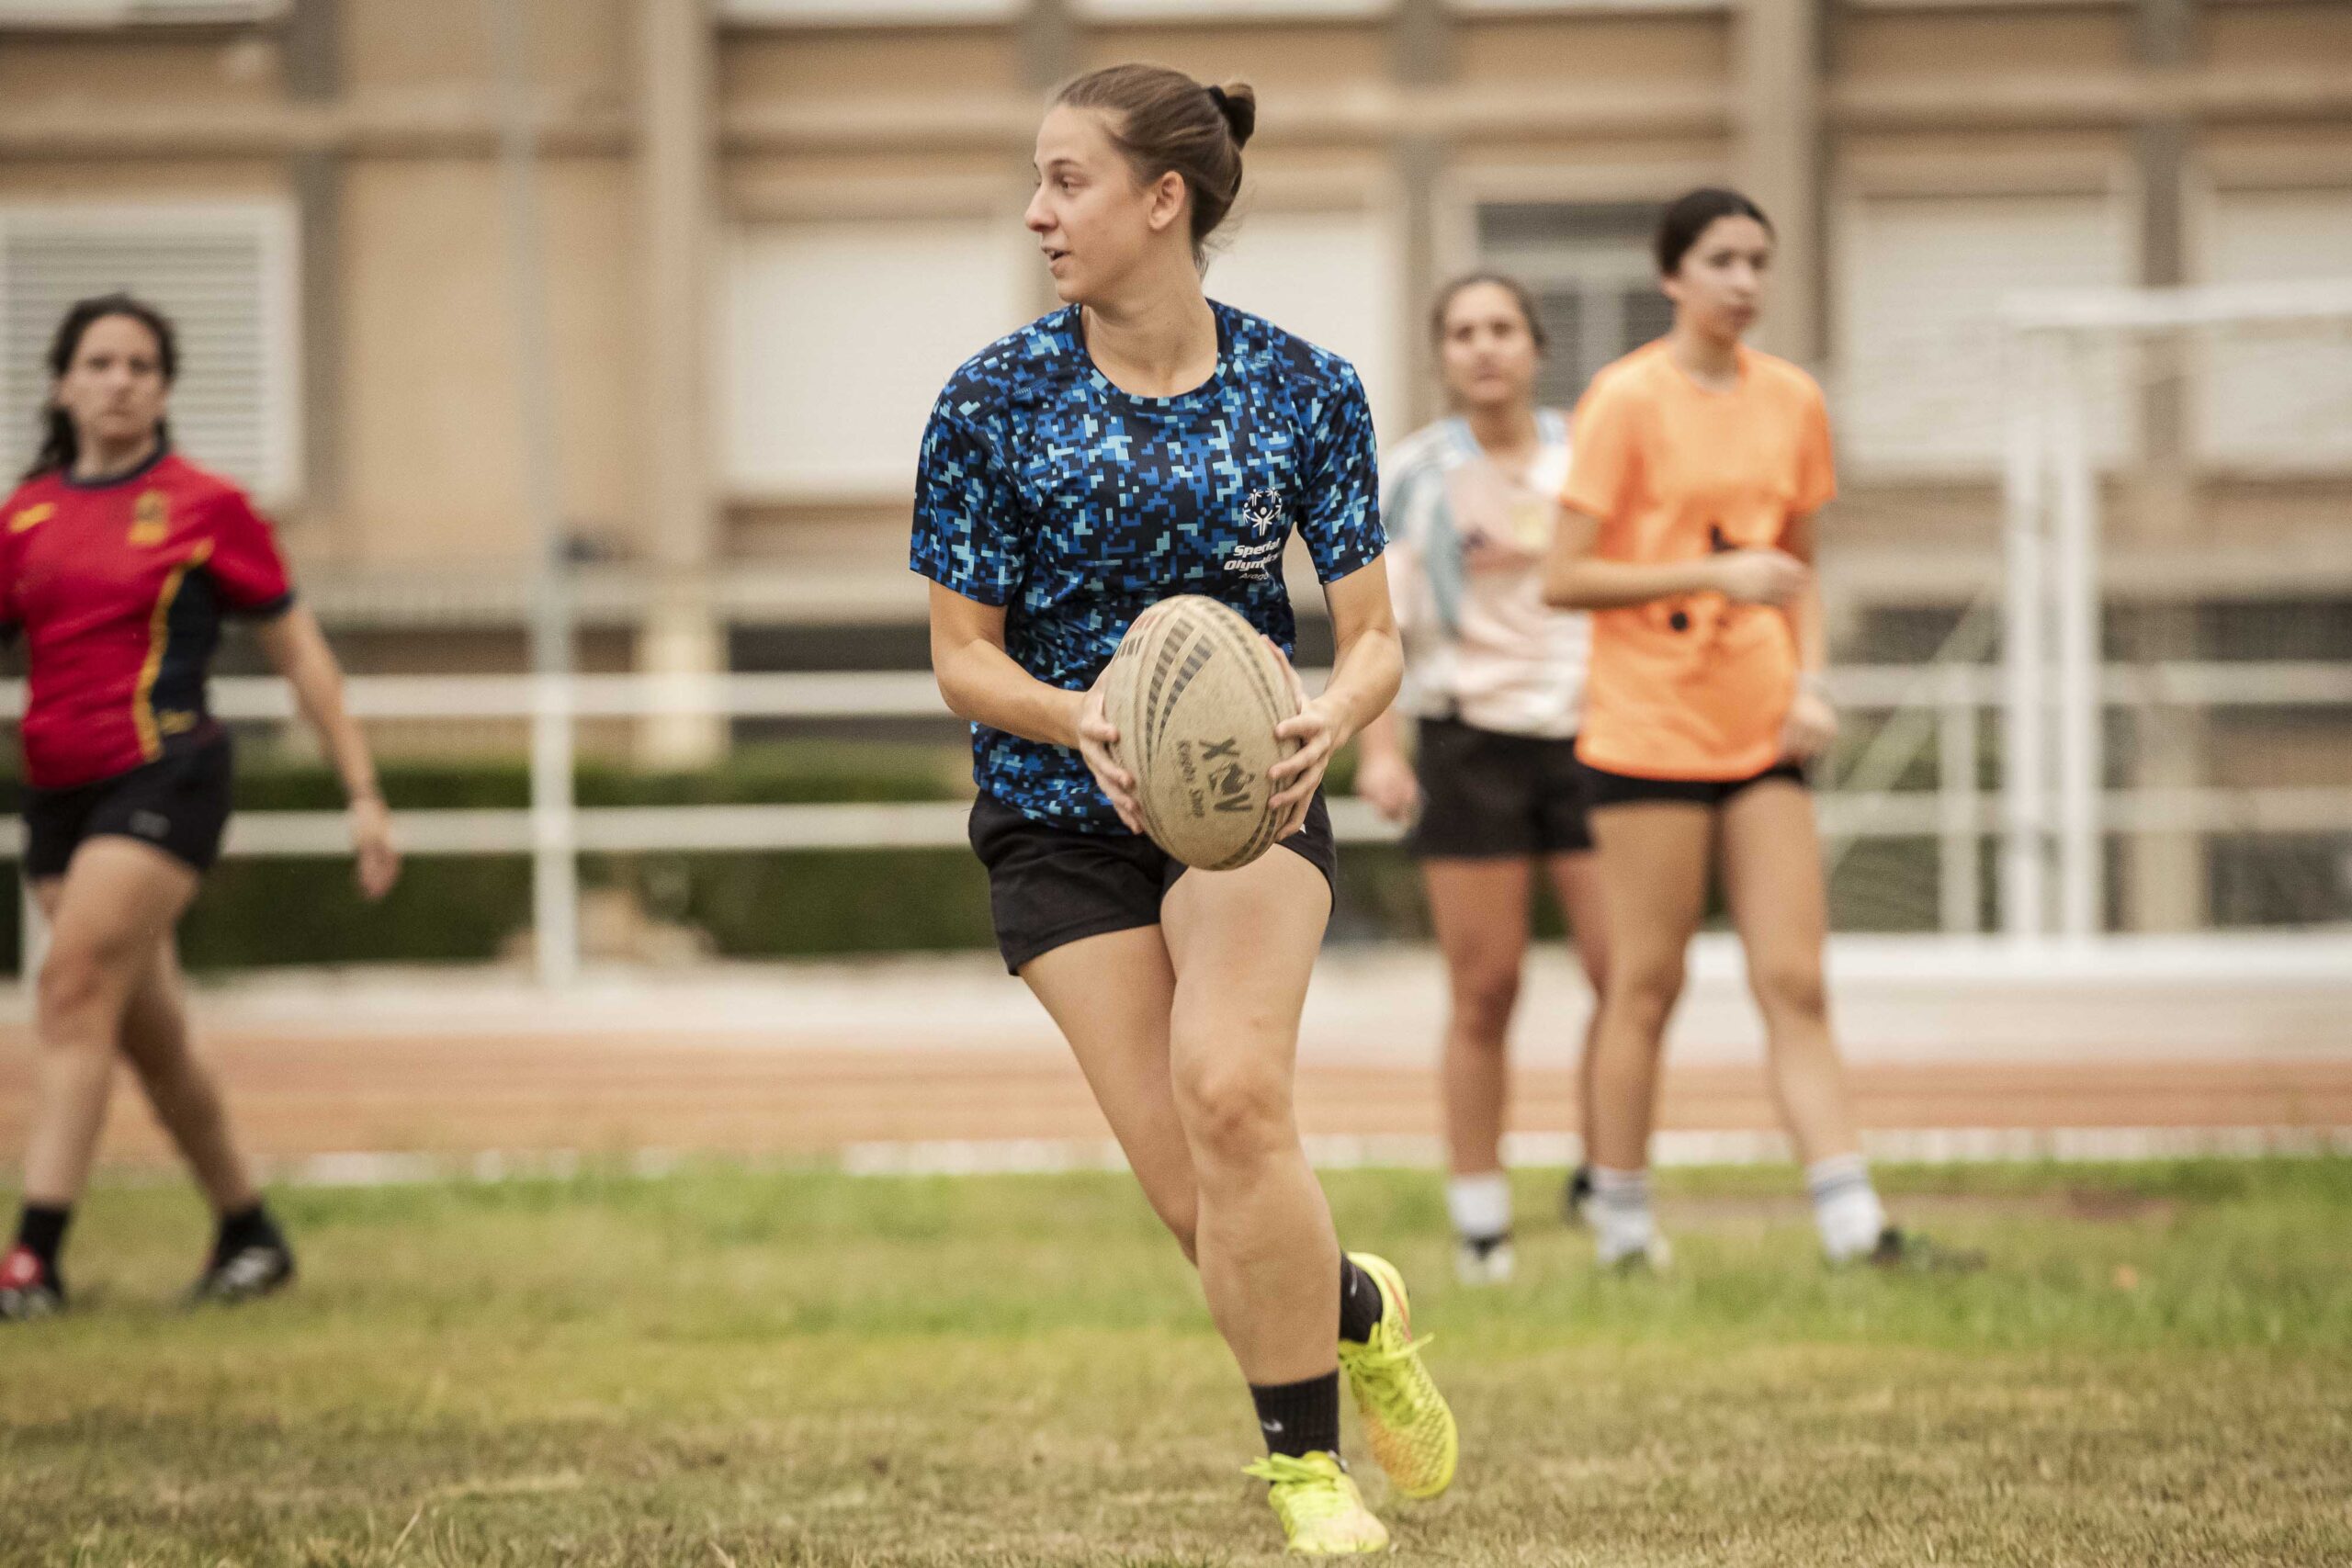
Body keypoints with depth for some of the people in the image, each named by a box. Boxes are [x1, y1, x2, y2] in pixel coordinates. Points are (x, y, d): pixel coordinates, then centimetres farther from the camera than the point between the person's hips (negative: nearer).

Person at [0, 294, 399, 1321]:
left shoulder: (204, 506, -1)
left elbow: (300, 654, 4)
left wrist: (363, 796, 2)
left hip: (162, 774, -5)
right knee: (148, 1033, 10)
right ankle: (249, 1235, 26)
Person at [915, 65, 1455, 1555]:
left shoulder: (1304, 391, -7)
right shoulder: (995, 400, -8)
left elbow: (1374, 634, -2)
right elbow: (964, 655, -3)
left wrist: (1331, 717, -25)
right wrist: (1079, 719, -24)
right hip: (1061, 816, 1)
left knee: (1231, 1090, -26)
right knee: (1196, 1195, -9)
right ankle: (1355, 1308, 25)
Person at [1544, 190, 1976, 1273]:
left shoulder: (1792, 402, 10)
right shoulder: (1626, 400, -7)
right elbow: (1563, 579, -10)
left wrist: (1809, 681, 4)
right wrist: (1715, 575, -19)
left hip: (1759, 735, 5)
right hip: (1648, 727, -5)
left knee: (1795, 983, 0)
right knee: (1646, 984, 0)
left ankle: (1854, 1225, -4)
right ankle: (1622, 1233, 10)